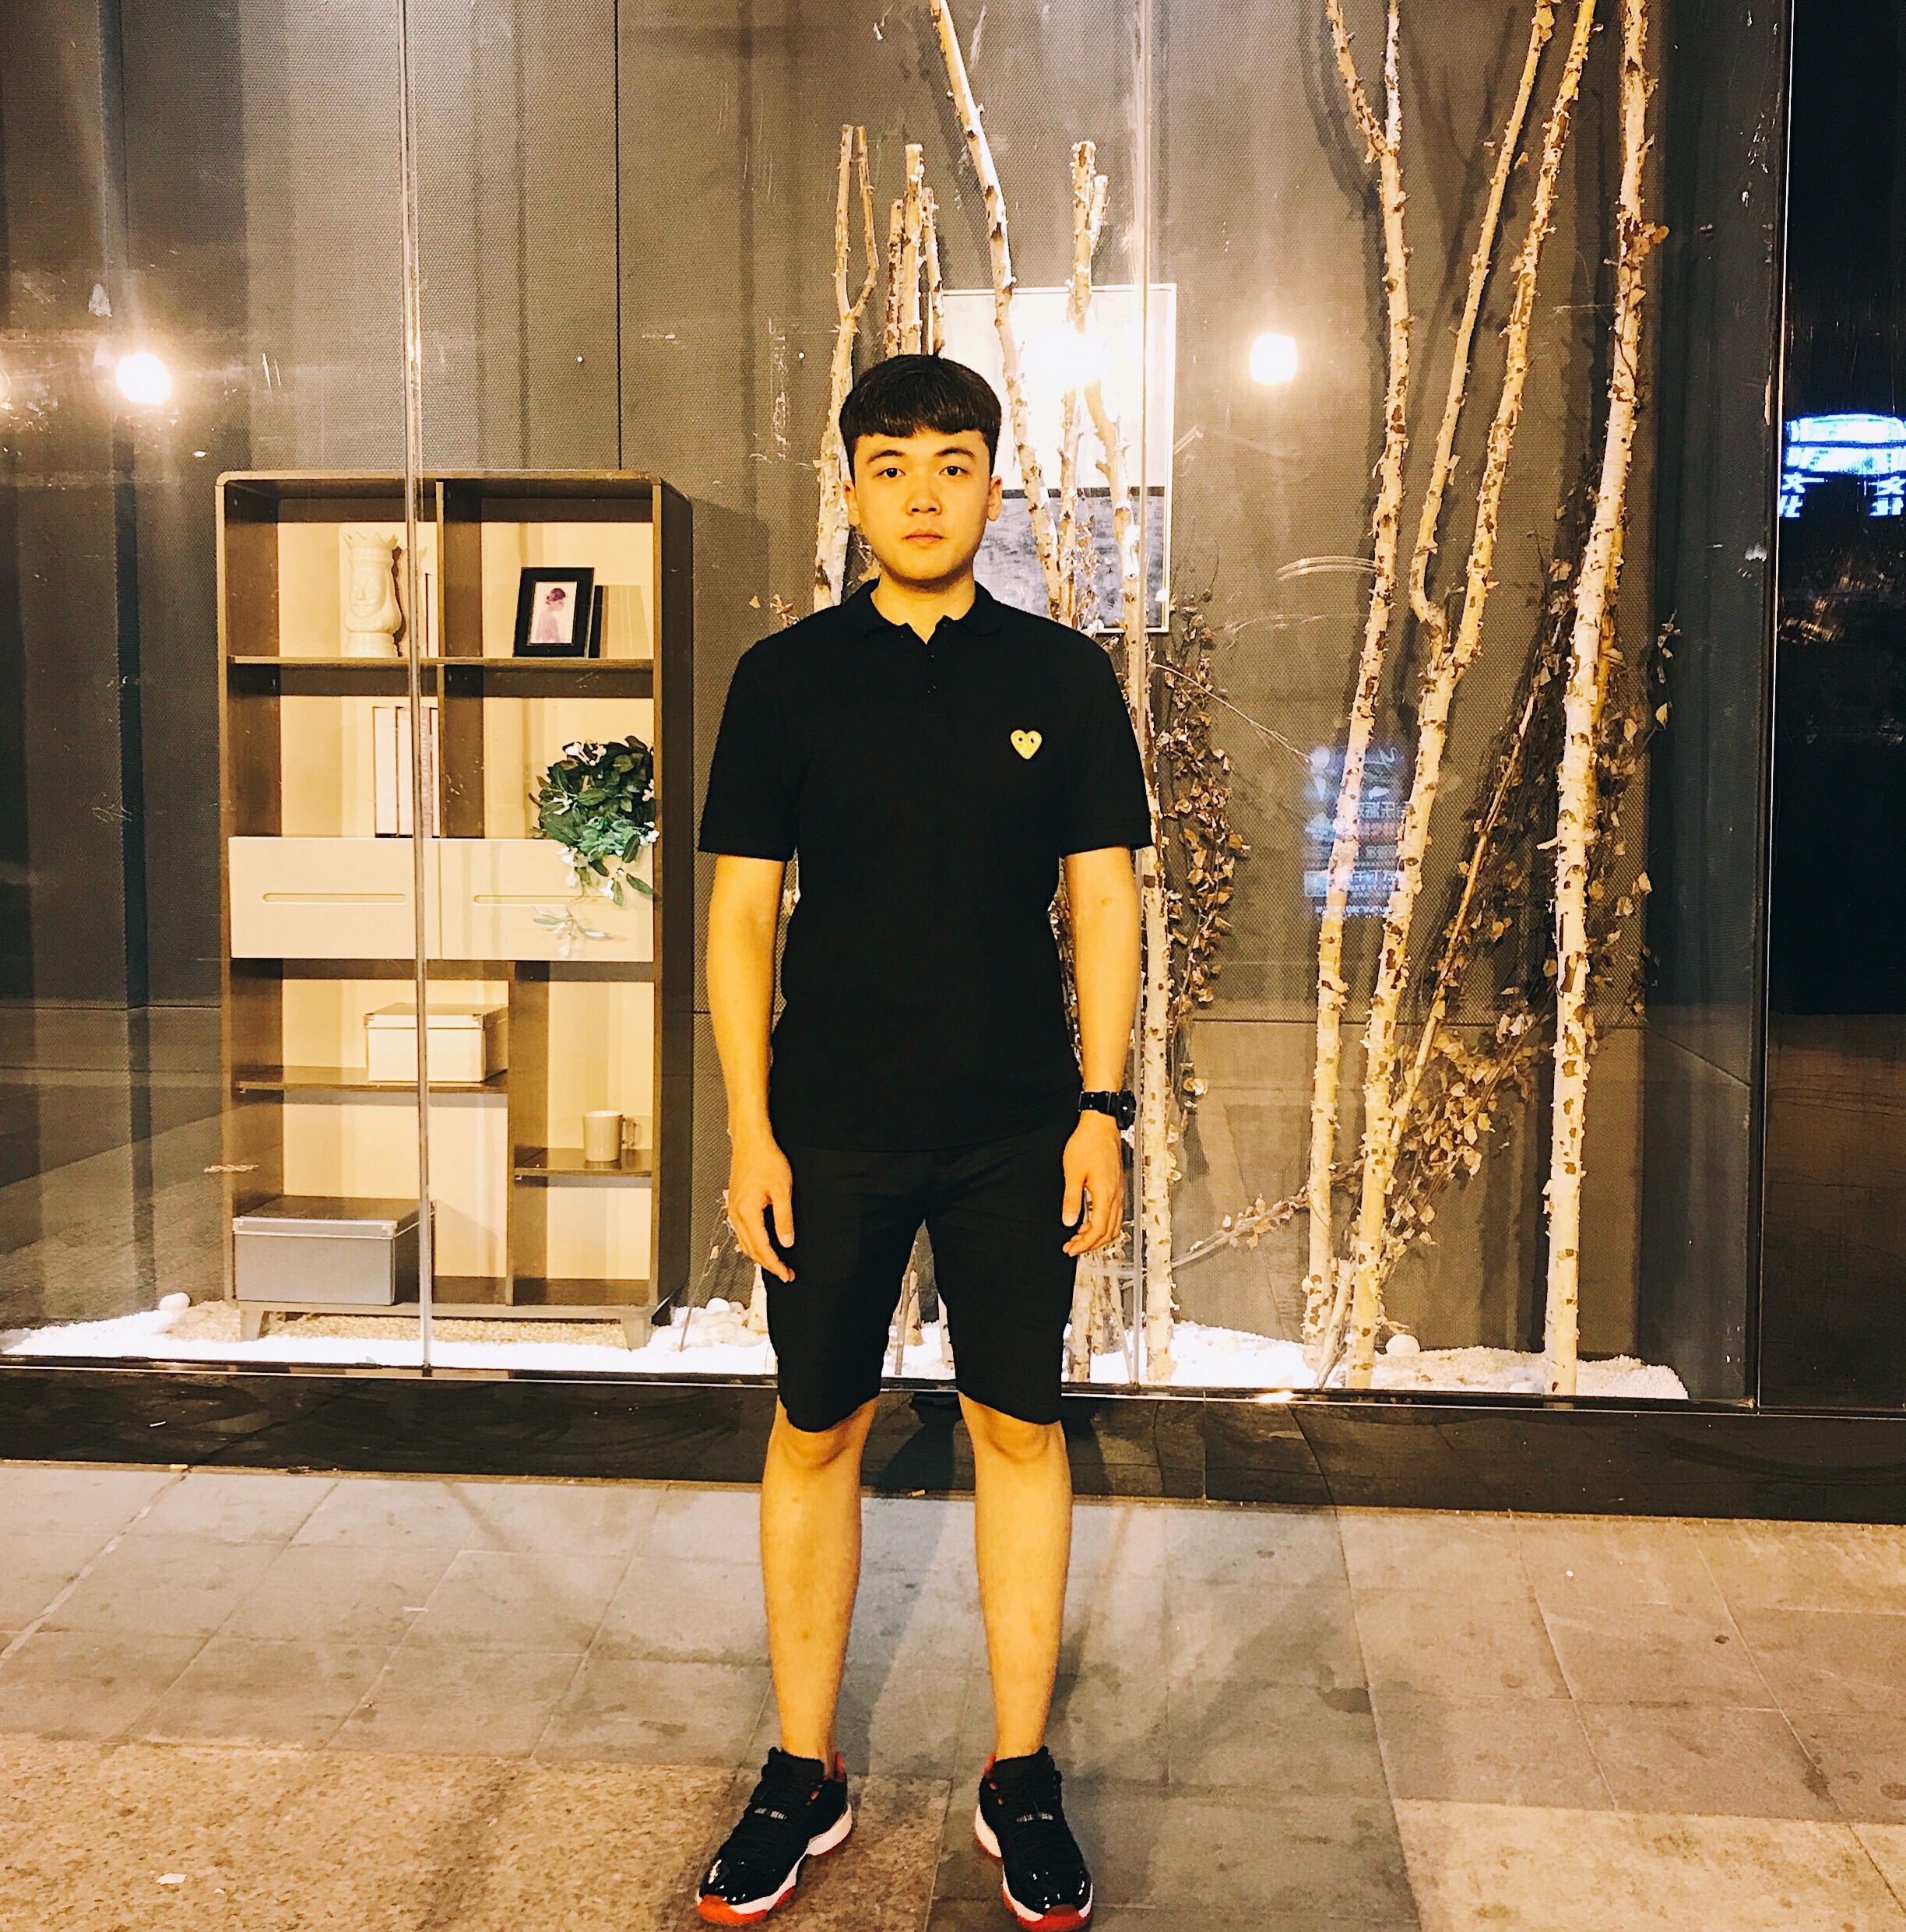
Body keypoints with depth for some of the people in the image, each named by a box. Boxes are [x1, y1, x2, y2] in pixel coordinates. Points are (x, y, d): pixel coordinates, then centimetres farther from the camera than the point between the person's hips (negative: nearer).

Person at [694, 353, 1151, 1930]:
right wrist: (749, 1129, -4)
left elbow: (1104, 902, 2)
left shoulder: (1063, 677, 2)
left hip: (1016, 1131, 0)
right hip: (831, 1130, 0)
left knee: (1020, 1431, 7)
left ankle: (1022, 1779, 23)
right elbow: (742, 914, 1)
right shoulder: (785, 678, 1)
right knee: (816, 1430, 8)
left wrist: (1102, 1109, -5)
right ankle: (805, 1774, 25)